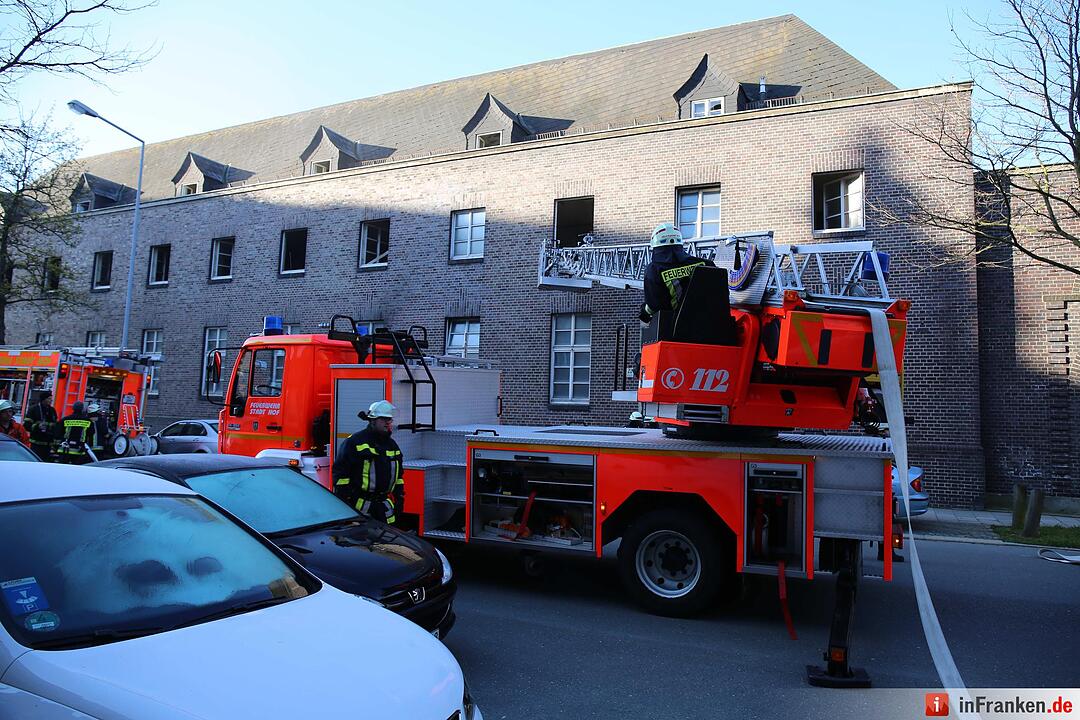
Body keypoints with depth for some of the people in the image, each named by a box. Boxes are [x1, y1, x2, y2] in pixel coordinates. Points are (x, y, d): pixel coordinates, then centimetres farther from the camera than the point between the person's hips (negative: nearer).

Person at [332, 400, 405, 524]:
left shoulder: (392, 444, 16)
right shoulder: (355, 441, -5)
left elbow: (398, 474, 23)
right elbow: (340, 471, -8)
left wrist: (399, 498, 18)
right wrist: (342, 499, -12)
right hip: (359, 504, -6)